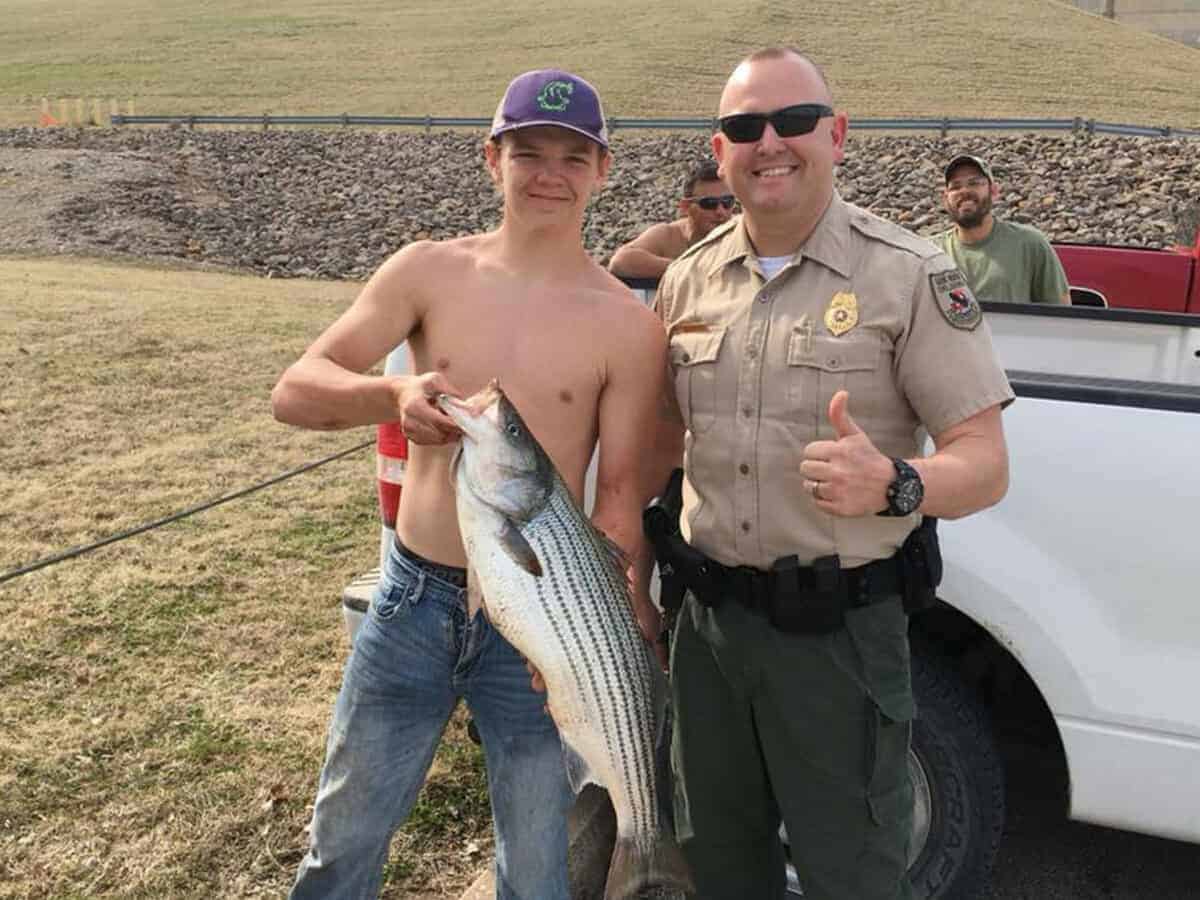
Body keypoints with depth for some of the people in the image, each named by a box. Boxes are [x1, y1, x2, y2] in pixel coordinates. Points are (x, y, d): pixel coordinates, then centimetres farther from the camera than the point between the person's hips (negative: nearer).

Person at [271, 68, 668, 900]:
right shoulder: (428, 272, -3)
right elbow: (293, 391, -9)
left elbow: (619, 495, -7)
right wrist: (392, 394, -31)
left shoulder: (627, 324, -8)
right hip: (412, 598, 2)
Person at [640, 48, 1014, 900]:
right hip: (708, 622, 5)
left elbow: (986, 465, -14)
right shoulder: (688, 280, 5)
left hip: (837, 633, -4)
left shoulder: (909, 275, -10)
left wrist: (892, 486, -33)